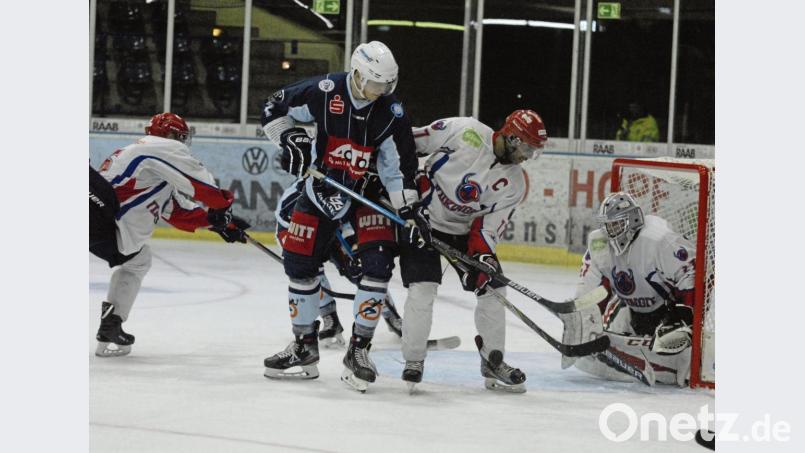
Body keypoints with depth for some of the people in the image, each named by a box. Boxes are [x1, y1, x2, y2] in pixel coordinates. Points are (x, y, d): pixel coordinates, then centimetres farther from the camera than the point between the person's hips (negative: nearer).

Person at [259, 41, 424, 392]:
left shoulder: (392, 113, -15)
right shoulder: (324, 92, -16)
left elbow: (400, 165, -9)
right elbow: (274, 107, -3)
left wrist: (408, 210, -15)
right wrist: (290, 138, -17)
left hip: (368, 192, -1)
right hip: (321, 187, 1)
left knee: (378, 262, -17)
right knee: (300, 262, 2)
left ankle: (359, 349, -6)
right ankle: (305, 347, 20)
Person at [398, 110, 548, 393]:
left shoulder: (514, 183, -4)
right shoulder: (464, 131, -19)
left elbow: (491, 224, -5)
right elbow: (412, 141, -11)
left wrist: (481, 254, -21)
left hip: (464, 231, 6)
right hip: (423, 218, -5)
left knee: (493, 288, 0)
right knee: (423, 289, -18)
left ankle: (493, 362, 14)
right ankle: (413, 361, -5)